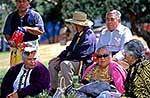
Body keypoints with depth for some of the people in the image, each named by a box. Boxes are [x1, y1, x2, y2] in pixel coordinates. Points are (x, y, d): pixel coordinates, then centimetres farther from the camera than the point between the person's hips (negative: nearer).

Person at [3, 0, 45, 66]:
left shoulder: (35, 15, 7)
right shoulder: (11, 17, 16)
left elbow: (40, 31, -2)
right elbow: (6, 33, 13)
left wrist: (27, 28, -14)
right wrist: (10, 40, -8)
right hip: (16, 47, 2)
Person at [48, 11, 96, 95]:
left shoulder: (89, 36, -17)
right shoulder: (78, 35, 16)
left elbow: (79, 54, -23)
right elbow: (70, 48, 19)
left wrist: (62, 59, -20)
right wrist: (59, 57, 2)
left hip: (83, 63, -10)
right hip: (73, 60, 10)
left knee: (64, 64, -35)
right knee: (53, 64, 0)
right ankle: (53, 89, 0)